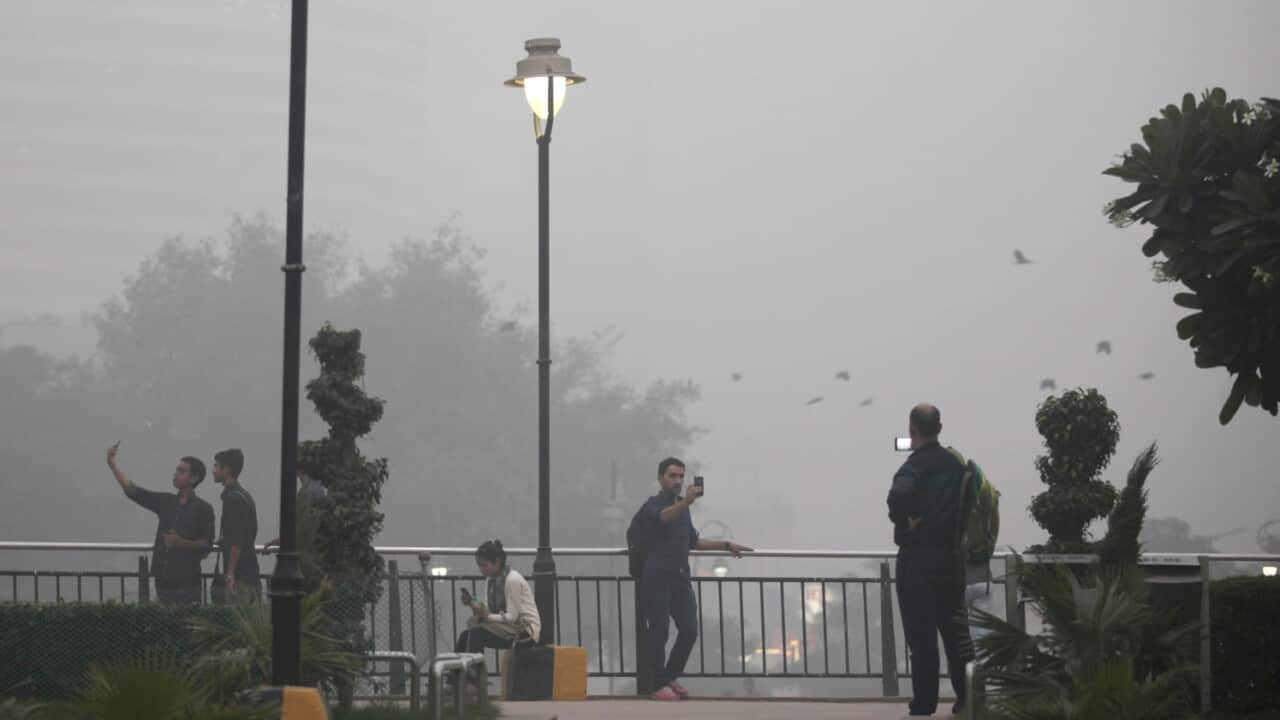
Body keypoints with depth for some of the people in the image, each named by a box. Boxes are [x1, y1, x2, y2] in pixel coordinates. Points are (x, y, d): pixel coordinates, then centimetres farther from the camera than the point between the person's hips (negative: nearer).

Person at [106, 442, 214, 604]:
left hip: (186, 582, -5)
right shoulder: (165, 502, 11)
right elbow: (132, 491, 8)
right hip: (163, 580, 5)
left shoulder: (203, 509, -3)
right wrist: (112, 464, 2)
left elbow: (207, 545, -6)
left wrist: (182, 542, -21)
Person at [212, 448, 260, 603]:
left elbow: (236, 541, -19)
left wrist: (230, 573, -19)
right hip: (249, 571, 10)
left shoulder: (232, 499, -14)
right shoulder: (245, 495, 16)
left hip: (238, 573, -10)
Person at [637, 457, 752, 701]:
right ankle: (660, 684, 5)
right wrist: (685, 502, -54)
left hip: (680, 578, 7)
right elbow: (665, 516, -33)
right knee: (659, 632, -6)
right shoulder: (653, 505, -7)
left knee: (689, 630, 3)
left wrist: (725, 545, 25)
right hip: (657, 579, -7)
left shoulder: (683, 507, 19)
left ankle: (671, 677, 21)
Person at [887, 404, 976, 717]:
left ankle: (924, 705, 0)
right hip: (950, 555, 6)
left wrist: (903, 522, -17)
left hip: (917, 558, -6)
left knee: (921, 635, -1)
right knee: (955, 630, 14)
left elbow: (898, 494, -33)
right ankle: (967, 698, 17)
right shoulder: (956, 464, 7)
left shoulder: (915, 466, -14)